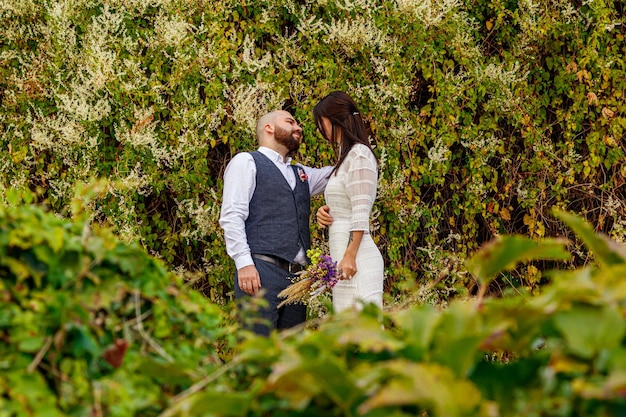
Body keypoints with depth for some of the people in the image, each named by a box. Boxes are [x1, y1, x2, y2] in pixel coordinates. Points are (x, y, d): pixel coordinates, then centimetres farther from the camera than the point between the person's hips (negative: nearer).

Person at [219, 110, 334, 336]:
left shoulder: (301, 174, 28)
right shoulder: (246, 162, 7)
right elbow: (231, 216, -4)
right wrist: (244, 263, -16)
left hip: (295, 274, 7)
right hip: (260, 271, -7)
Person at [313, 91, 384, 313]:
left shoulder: (358, 155, -8)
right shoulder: (347, 156, 21)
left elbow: (361, 212, -15)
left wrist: (349, 255, -21)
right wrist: (325, 212, 8)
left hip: (356, 256, -10)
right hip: (343, 253, 10)